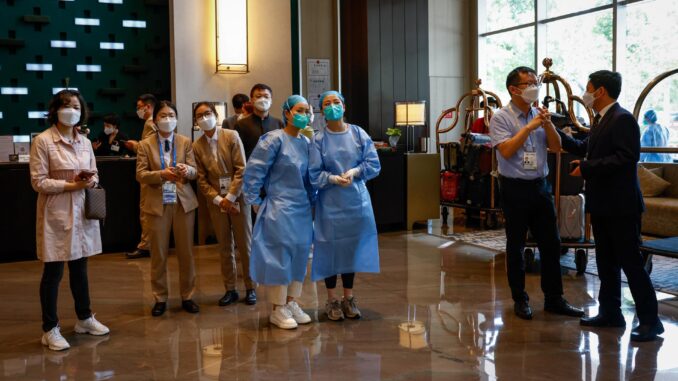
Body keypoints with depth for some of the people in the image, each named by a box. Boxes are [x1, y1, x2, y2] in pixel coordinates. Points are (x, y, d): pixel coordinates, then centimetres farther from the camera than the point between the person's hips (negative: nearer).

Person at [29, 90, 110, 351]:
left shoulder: (85, 142, 9)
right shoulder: (43, 141, -9)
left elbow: (94, 174, 14)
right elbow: (38, 182, -12)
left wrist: (90, 181, -9)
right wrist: (71, 185, -18)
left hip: (82, 211, 6)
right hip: (56, 214, -6)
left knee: (80, 268, 16)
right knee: (53, 272, 1)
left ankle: (84, 318, 30)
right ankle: (50, 329, 10)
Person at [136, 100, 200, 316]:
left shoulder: (186, 142, 6)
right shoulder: (145, 145, 2)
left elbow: (194, 172, -2)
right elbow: (140, 174, -6)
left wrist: (187, 170, -26)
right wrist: (161, 174, -23)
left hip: (183, 202, 1)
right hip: (158, 204, -1)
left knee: (186, 252, 5)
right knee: (158, 254, 5)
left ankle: (187, 296, 16)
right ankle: (160, 298, 16)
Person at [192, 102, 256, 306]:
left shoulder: (231, 136, -4)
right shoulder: (197, 146, 3)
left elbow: (242, 169, -9)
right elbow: (202, 179, 2)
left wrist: (230, 197, -13)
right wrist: (218, 200, -9)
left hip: (237, 197, -2)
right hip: (216, 201, 2)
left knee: (245, 245, 3)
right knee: (224, 248, 8)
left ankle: (250, 288, 14)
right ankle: (230, 289, 17)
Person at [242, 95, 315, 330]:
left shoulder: (306, 142, 9)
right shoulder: (274, 140, -10)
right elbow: (253, 172, -10)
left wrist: (312, 200, 11)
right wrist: (255, 202, -7)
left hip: (303, 209, 7)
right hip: (279, 209, -7)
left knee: (299, 255, 10)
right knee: (279, 256, -2)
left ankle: (291, 303, 23)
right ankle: (278, 310, 9)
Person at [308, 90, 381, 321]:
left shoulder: (359, 134, 1)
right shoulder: (318, 140, -4)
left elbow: (374, 164, -1)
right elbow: (313, 174, -6)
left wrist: (354, 172, -15)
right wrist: (334, 179, -19)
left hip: (356, 201, 2)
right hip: (329, 203, -2)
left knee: (352, 248, 8)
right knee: (331, 248, 3)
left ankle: (348, 298, 22)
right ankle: (332, 300, 17)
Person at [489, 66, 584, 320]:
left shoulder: (539, 115, 9)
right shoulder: (501, 118, -7)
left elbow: (556, 148, 6)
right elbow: (506, 151, -19)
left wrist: (547, 124, -10)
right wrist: (529, 127, -17)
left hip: (540, 185, 6)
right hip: (515, 188, -5)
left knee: (551, 243, 8)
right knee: (516, 246, 6)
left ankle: (554, 299, 18)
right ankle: (520, 300, 18)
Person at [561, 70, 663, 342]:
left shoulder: (623, 119, -15)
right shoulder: (601, 120, 13)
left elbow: (626, 157, -25)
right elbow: (585, 148, 24)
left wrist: (587, 167, -21)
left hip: (621, 206, -10)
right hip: (602, 205, 10)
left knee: (631, 262, -4)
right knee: (606, 262, 15)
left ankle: (649, 320, 4)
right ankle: (610, 313, 26)